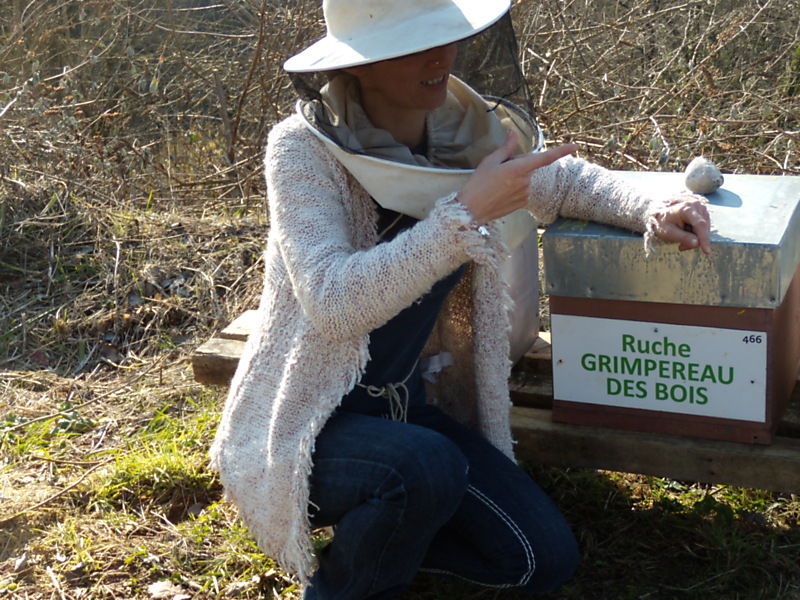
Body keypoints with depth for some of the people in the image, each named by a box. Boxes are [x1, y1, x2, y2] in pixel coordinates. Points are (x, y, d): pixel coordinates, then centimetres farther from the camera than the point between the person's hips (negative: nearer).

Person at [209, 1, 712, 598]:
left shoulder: (469, 133, -6)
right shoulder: (304, 148, -21)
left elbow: (562, 180, 12)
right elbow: (333, 303, -32)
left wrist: (649, 209, -7)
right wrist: (466, 213, -34)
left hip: (408, 409, 6)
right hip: (305, 424, -5)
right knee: (425, 468, -34)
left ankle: (369, 527, 17)